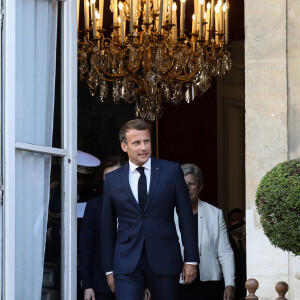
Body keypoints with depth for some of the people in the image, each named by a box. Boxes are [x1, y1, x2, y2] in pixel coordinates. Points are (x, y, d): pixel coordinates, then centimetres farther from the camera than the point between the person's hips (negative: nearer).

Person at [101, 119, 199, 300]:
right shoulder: (113, 180, 9)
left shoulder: (172, 171, 5)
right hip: (127, 263, 0)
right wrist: (109, 269, 10)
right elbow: (108, 227, 13)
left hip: (164, 261, 0)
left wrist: (191, 260, 1)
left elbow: (186, 216, 5)